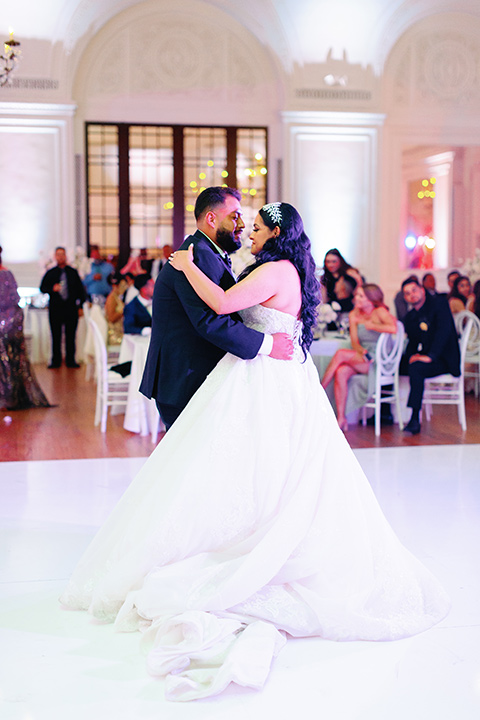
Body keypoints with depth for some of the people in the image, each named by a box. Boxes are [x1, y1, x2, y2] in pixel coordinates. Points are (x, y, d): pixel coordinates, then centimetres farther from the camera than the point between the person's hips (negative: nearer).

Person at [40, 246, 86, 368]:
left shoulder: (73, 272, 10)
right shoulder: (50, 273, 8)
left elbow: (80, 289, 12)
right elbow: (42, 288, 7)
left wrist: (81, 305, 6)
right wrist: (52, 289, -13)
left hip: (71, 308, 0)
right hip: (55, 308, 0)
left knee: (70, 335, 1)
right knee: (56, 335, 1)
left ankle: (70, 360, 7)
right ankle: (56, 360, 9)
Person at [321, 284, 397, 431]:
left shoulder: (379, 312, -8)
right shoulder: (354, 315, 10)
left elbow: (393, 328, -27)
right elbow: (355, 343, 4)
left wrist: (371, 325, -14)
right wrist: (363, 352, -18)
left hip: (380, 361, -5)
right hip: (361, 360, 5)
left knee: (341, 354, -24)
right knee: (341, 372, -26)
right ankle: (341, 419, -25)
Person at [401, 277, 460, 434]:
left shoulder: (438, 302, -7)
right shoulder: (410, 317, 13)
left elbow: (444, 329, -19)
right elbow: (412, 342, 15)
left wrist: (430, 356, -28)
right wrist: (412, 355, -10)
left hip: (444, 359, -7)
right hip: (421, 357, 7)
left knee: (416, 368, -34)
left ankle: (415, 420, -33)